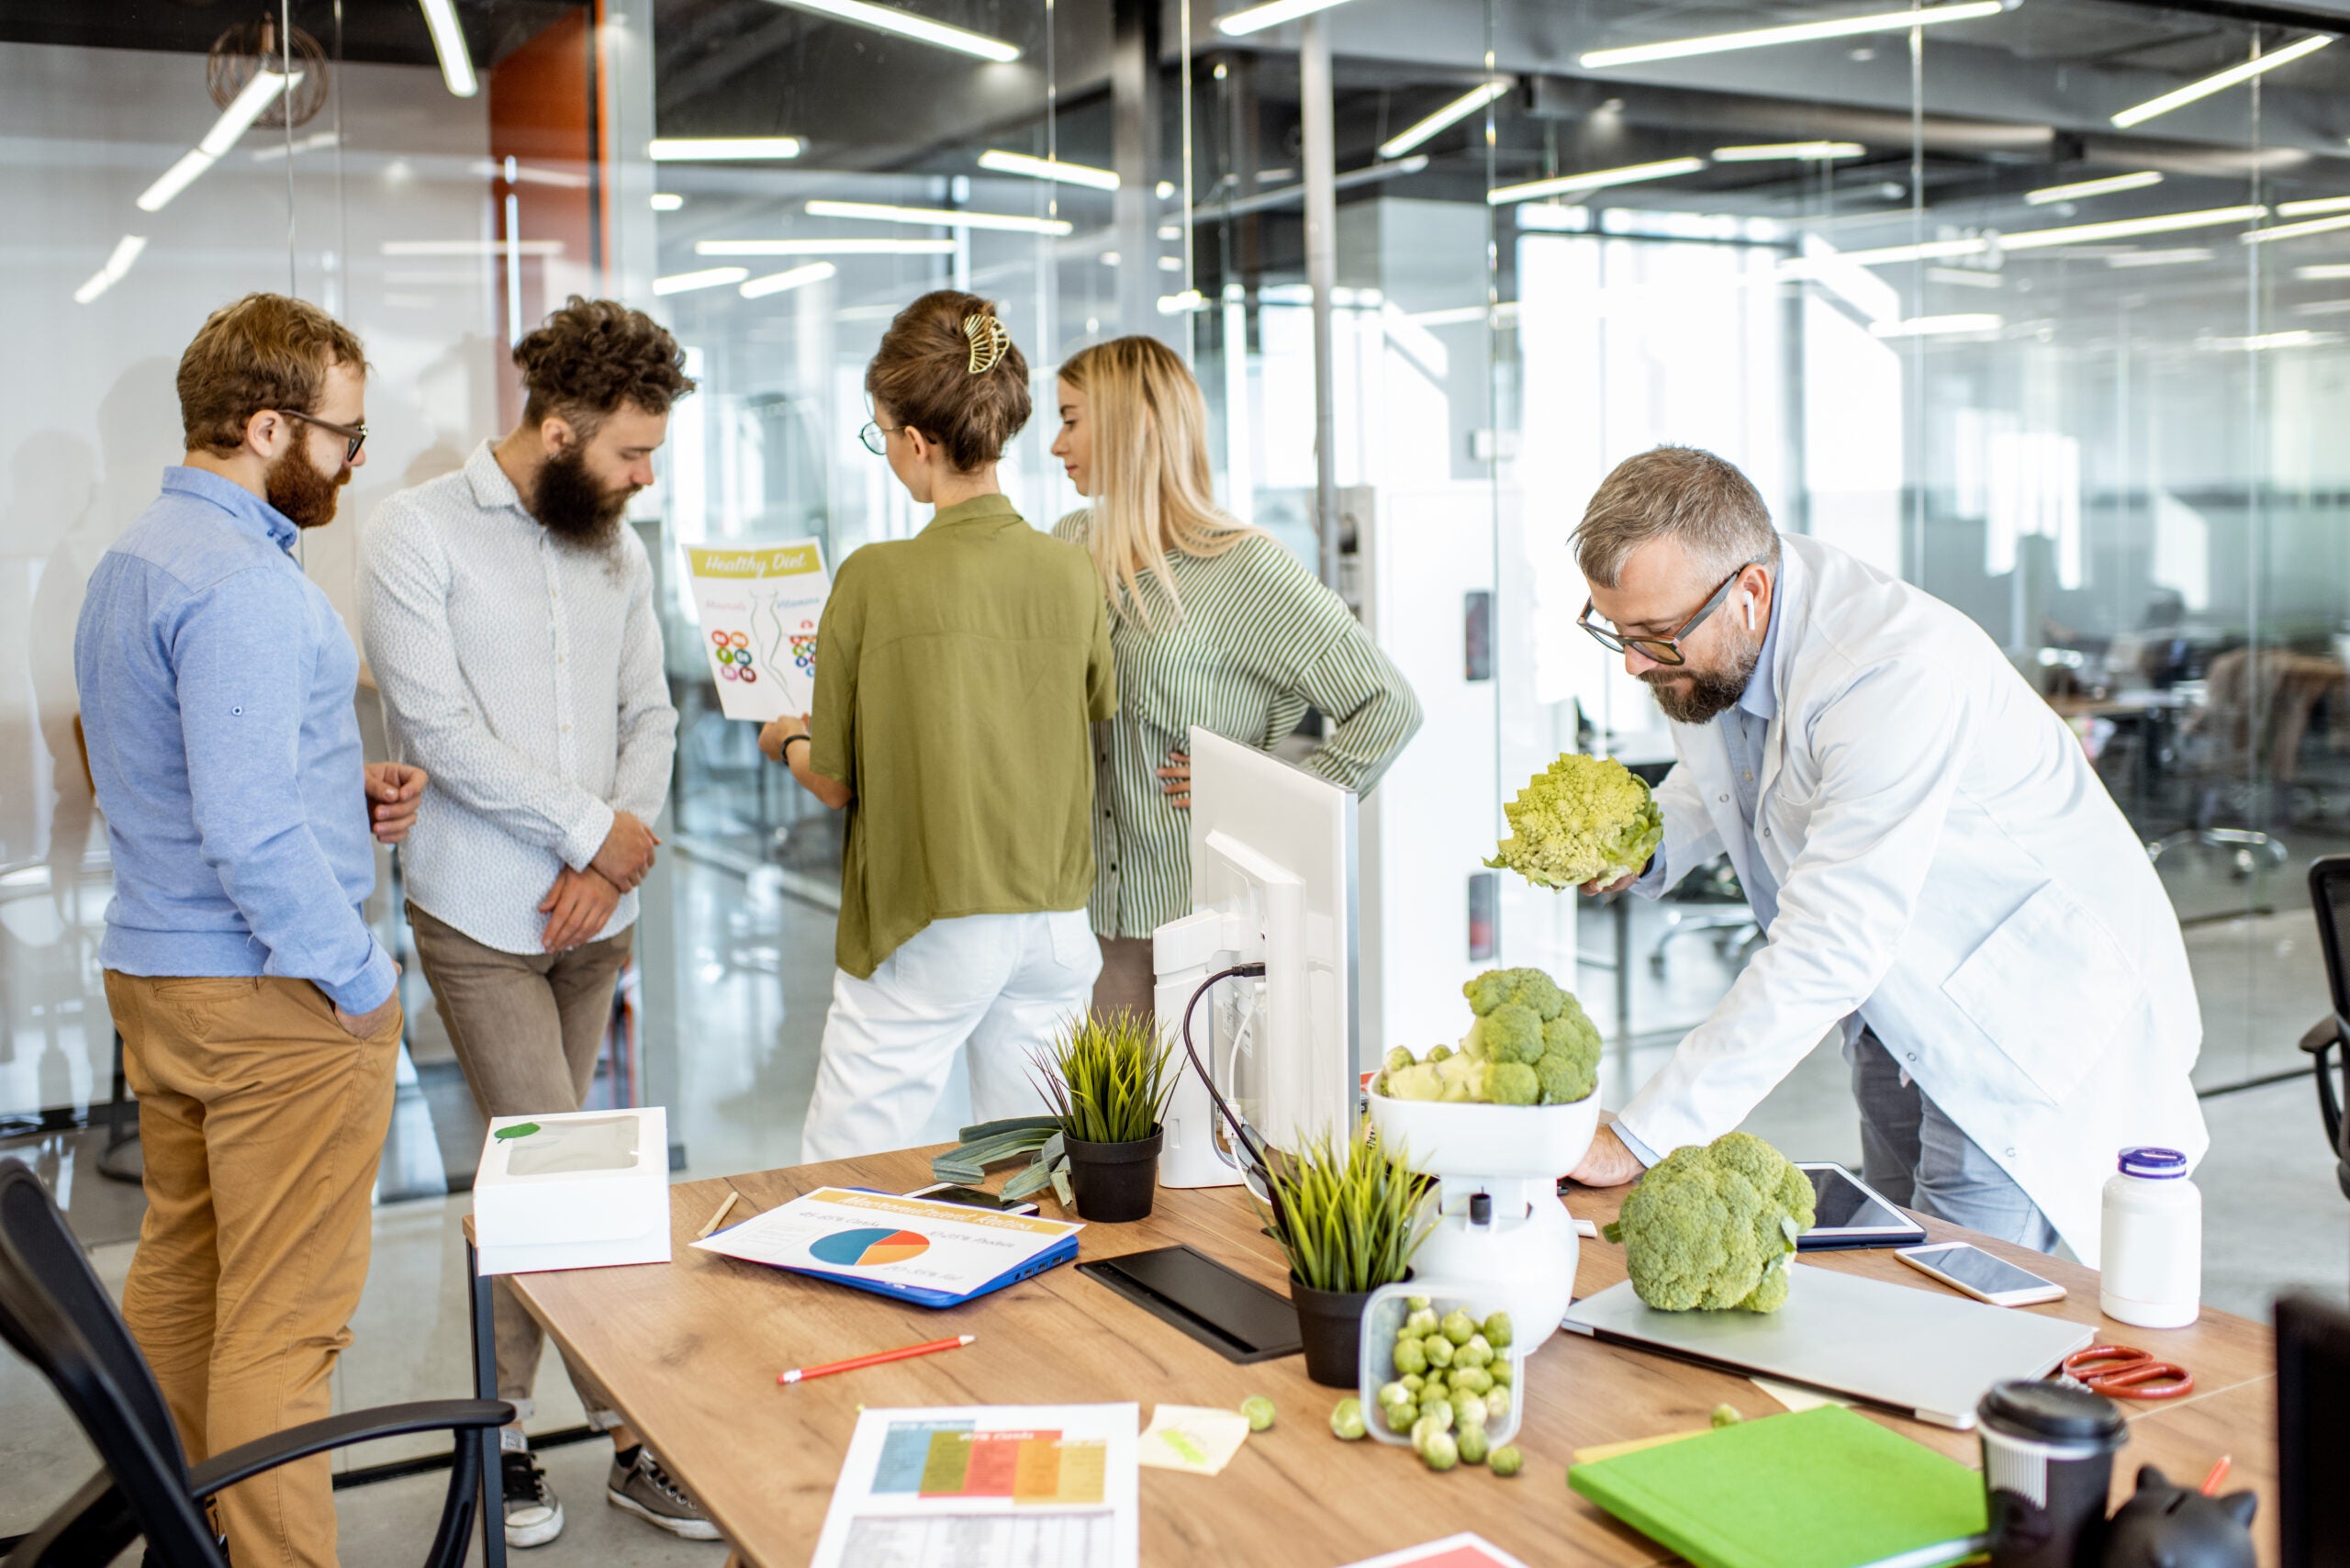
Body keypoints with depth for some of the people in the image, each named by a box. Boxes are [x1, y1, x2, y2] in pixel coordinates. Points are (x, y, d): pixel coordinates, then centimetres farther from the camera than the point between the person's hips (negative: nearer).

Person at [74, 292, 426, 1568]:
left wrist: (341, 786, 10)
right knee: (282, 1317, -3)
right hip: (269, 996, -10)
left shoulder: (132, 557, 13)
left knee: (178, 1274, 20)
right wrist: (358, 980, -16)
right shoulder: (245, 587, -20)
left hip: (152, 971, 10)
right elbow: (247, 829, -26)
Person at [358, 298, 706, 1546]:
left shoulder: (617, 550, 9)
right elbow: (439, 726, -15)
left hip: (593, 914, 5)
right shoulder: (421, 532, -8)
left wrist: (610, 866, -7)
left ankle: (505, 1417, 27)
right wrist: (595, 827, -12)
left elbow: (648, 719, 9)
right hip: (481, 916, -5)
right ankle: (638, 1429, 4)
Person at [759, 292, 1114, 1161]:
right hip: (1055, 923, 5)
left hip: (926, 929, -4)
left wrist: (786, 741, 17)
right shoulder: (1072, 574, -3)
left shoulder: (875, 577, -14)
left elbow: (835, 782, -5)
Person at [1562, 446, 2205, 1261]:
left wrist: (1640, 1139, -38)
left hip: (2033, 1000, -8)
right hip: (1897, 1001, 8)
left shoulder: (1896, 670, -35)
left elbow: (1826, 954, -38)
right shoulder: (1709, 641, -9)